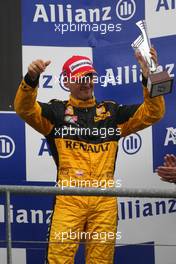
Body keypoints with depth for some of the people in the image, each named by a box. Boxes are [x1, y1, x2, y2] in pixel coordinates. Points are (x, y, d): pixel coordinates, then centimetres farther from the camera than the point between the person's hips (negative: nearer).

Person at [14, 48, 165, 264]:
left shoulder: (112, 112, 18)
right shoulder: (56, 112, 12)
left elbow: (152, 113, 12)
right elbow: (24, 108, -4)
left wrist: (149, 79, -5)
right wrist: (31, 78, -23)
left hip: (105, 198, 3)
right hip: (69, 196, -2)